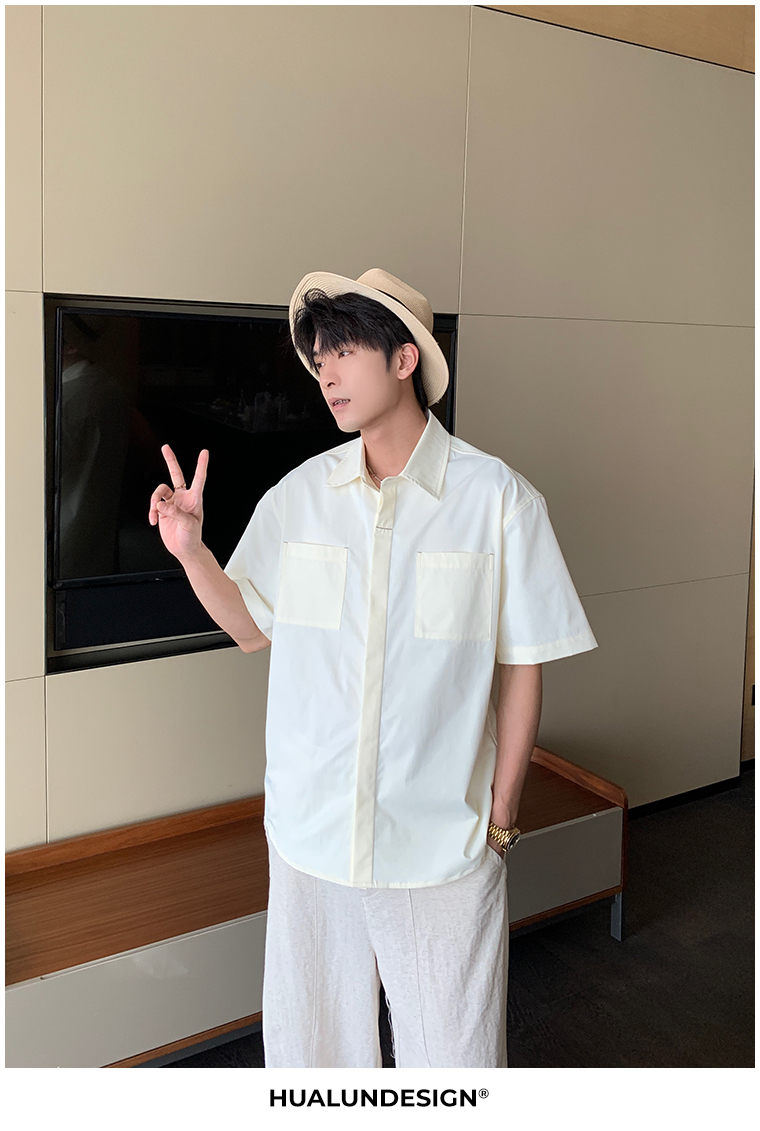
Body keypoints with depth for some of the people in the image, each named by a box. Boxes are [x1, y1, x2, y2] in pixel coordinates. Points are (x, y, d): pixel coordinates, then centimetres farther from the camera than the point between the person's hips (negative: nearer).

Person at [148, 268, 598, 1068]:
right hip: (309, 828, 3)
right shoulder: (298, 494, 0)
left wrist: (500, 812, -2)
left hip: (441, 839, -3)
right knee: (310, 1039, 20)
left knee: (451, 1048, 14)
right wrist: (189, 548, -8)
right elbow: (254, 628, 8)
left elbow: (521, 665, -5)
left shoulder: (498, 498, -10)